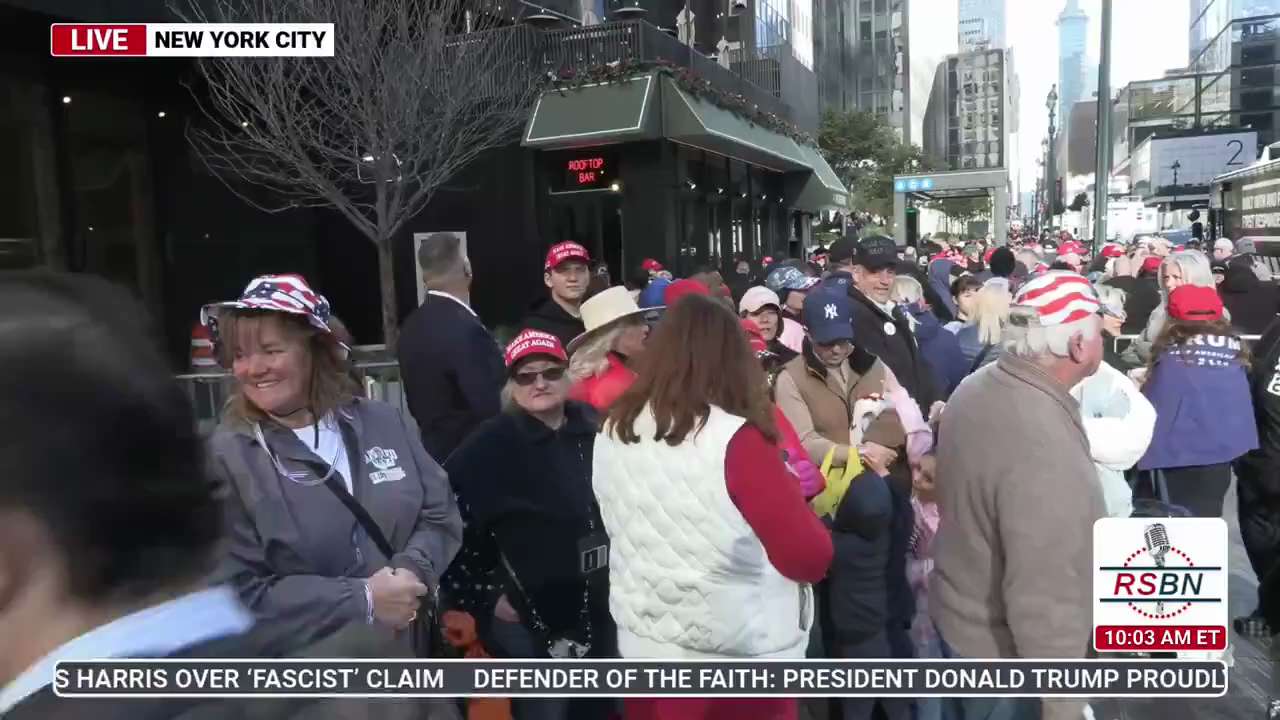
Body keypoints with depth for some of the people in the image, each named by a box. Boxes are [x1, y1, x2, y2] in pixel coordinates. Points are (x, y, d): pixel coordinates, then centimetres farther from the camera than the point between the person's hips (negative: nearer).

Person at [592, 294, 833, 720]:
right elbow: (810, 558, -18)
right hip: (737, 661, -5)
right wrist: (794, 503, 0)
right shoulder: (734, 440, -22)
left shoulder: (612, 433, -4)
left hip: (642, 646, 5)